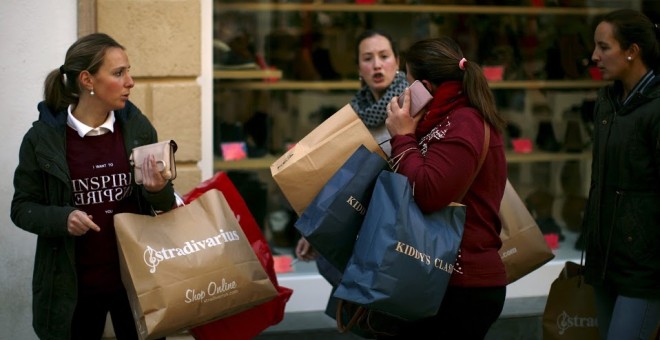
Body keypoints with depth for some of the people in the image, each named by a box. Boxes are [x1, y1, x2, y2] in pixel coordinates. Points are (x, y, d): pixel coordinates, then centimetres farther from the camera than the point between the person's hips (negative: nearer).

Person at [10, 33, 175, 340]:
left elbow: (164, 205, 6)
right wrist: (62, 218, -21)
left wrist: (158, 190, -17)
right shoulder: (42, 138, -9)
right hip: (74, 284, -2)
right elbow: (22, 208, -2)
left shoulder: (137, 126, -2)